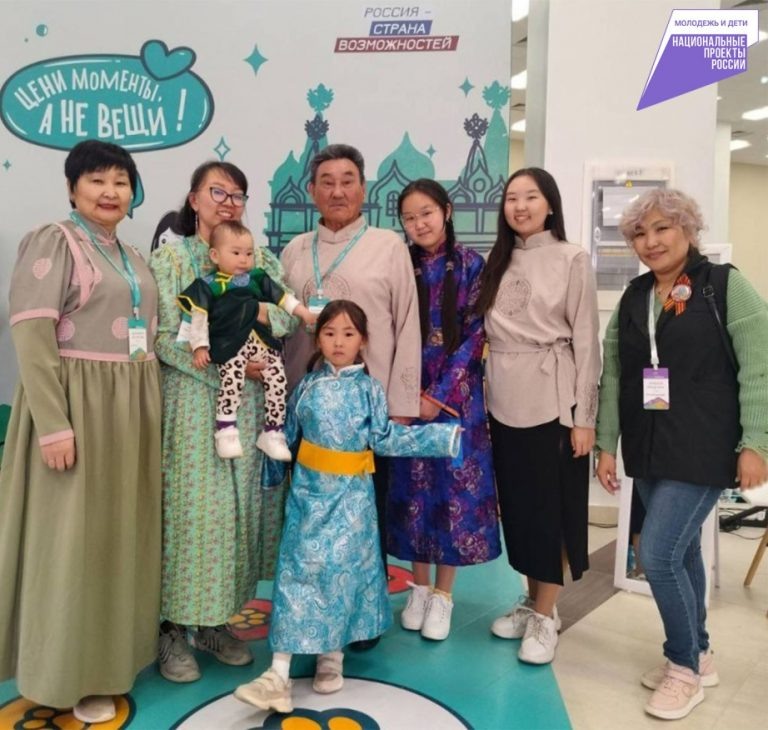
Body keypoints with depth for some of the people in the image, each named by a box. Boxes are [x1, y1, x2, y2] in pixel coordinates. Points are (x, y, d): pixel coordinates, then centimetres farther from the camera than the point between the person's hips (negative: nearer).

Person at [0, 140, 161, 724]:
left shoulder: (132, 256, 15)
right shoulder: (53, 242, -7)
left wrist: (150, 408, 13)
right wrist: (53, 423, -23)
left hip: (133, 408, 7)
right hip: (79, 405, -7)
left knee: (122, 531, 14)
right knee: (76, 536, 1)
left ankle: (113, 649, 30)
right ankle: (75, 670, 17)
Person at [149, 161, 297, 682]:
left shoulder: (260, 258, 12)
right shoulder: (171, 257, 0)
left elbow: (288, 316, -2)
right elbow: (165, 339, -9)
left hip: (249, 404, 4)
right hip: (193, 401, -4)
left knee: (240, 506, 8)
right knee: (190, 506, -2)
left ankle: (214, 619, 24)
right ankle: (173, 627, 14)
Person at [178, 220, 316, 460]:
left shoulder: (257, 277, 18)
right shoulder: (207, 285, 5)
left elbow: (282, 296, 20)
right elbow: (198, 316, -1)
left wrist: (304, 313, 10)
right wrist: (200, 346, -9)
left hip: (262, 341, 5)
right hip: (230, 344, -5)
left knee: (277, 378, -6)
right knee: (232, 379, -27)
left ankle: (273, 433, 5)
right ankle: (226, 431, -15)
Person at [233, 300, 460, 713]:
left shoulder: (369, 389, -1)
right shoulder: (308, 385, 4)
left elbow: (385, 438, -2)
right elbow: (288, 435, 12)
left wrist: (444, 438, -7)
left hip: (350, 495, -1)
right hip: (308, 490, 1)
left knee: (341, 568, 2)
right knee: (297, 567, -2)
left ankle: (332, 656, 22)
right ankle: (279, 672, 1)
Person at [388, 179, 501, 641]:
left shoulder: (470, 265, -2)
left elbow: (475, 334, -6)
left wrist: (440, 395, -12)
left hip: (456, 394, -2)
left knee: (454, 487, 2)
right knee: (412, 487, 7)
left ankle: (443, 595, 17)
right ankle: (419, 587, 24)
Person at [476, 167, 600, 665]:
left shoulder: (572, 260, -4)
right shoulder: (497, 263, 11)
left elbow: (585, 341, -7)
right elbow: (490, 333, 10)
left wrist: (584, 416, -11)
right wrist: (484, 397, 3)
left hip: (552, 400, -5)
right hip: (504, 400, 5)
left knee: (552, 506, 2)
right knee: (516, 503, 12)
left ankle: (546, 616, 16)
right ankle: (532, 602, 29)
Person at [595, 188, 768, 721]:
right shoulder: (632, 299, 9)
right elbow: (613, 376, 8)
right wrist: (606, 445, 5)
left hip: (703, 449, -5)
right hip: (648, 450, 5)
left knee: (658, 553, -10)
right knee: (680, 551, 15)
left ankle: (685, 668, 13)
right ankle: (698, 655, 34)